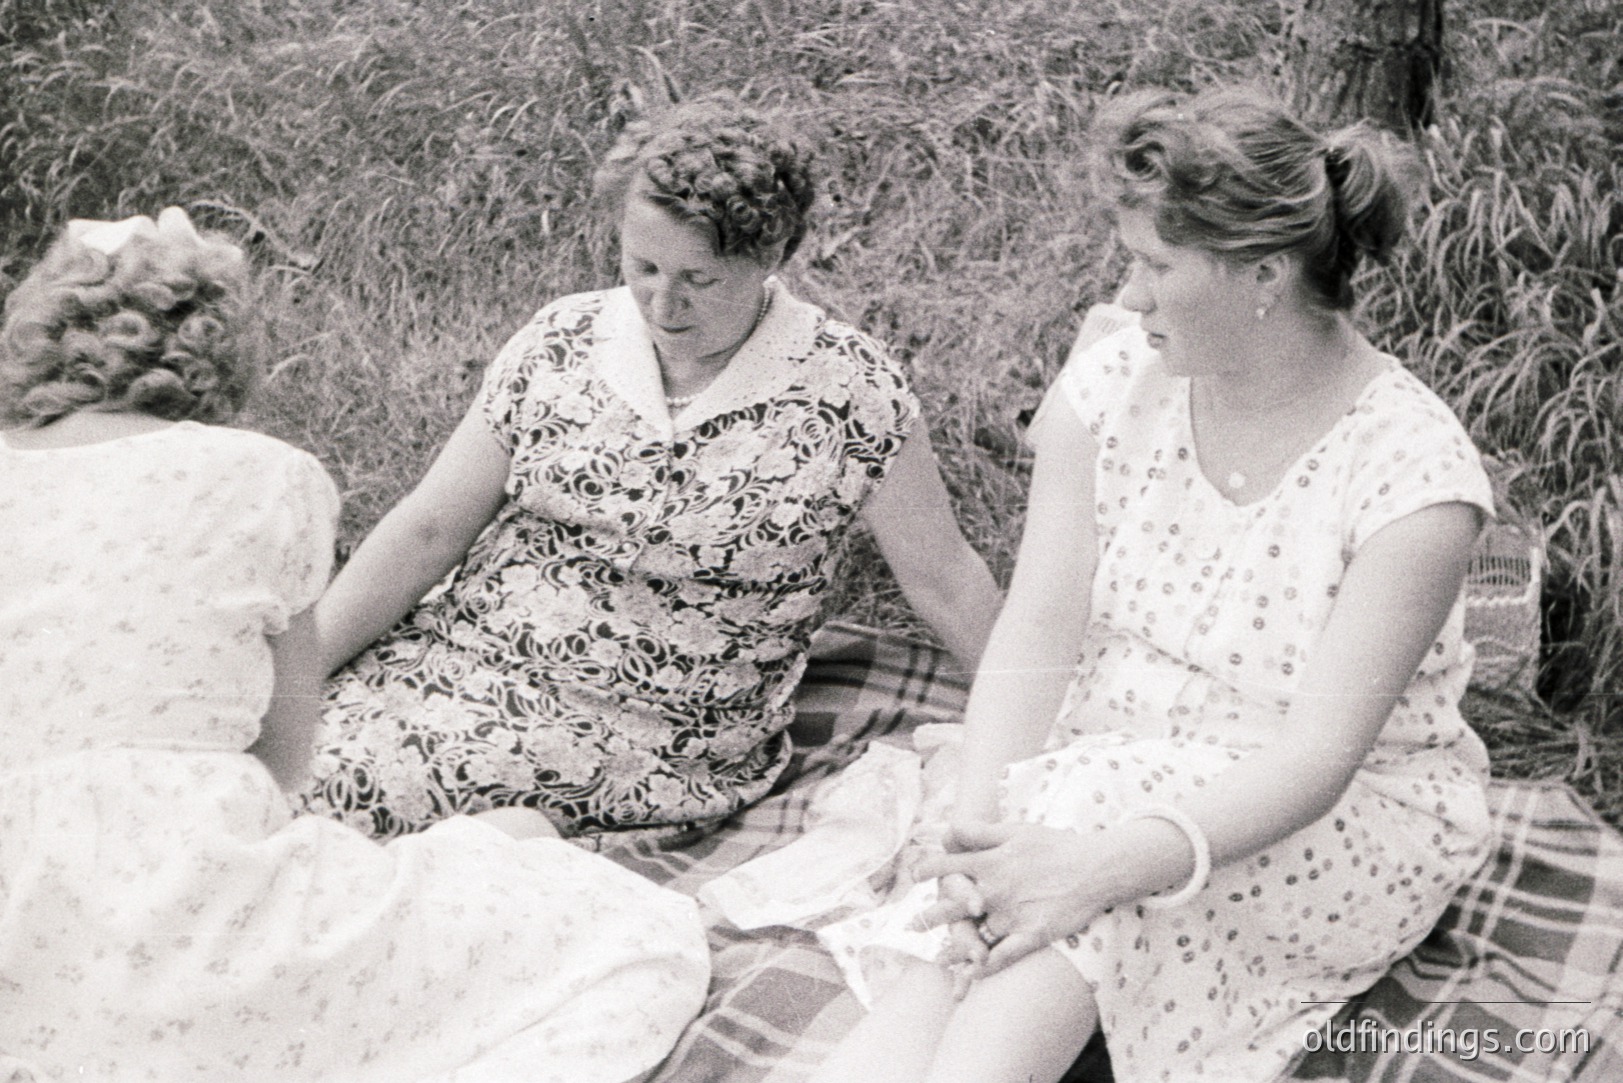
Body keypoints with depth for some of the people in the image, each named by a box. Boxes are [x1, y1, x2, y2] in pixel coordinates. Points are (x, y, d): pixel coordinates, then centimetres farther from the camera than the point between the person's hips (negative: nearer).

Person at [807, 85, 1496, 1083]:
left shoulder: (1414, 471, -18)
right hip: (1103, 778, 4)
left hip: (1346, 824, -3)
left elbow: (1317, 754, -25)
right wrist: (978, 823, -27)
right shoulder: (1110, 386, -5)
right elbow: (1039, 635, -10)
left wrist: (1103, 863, -39)